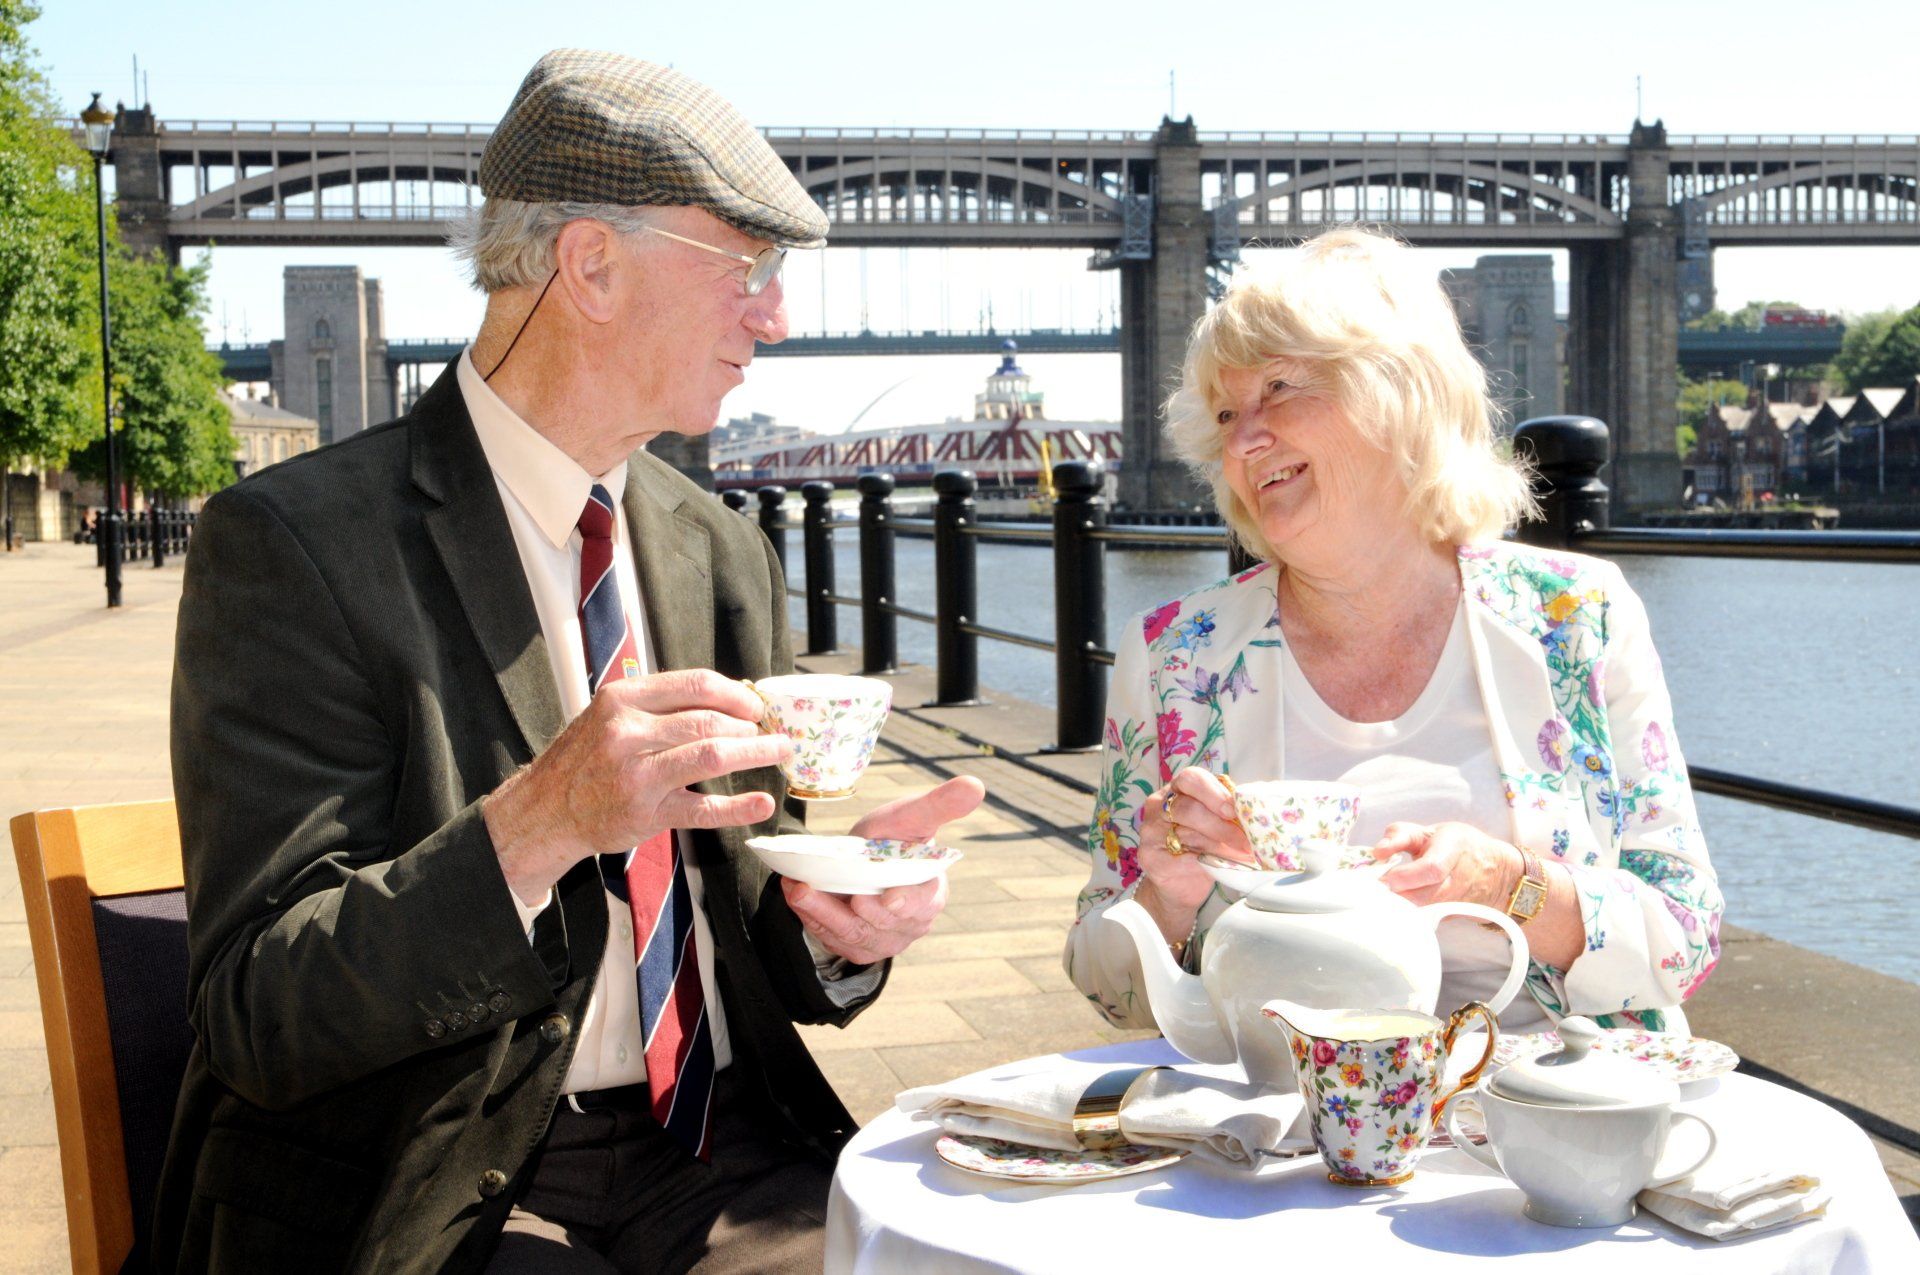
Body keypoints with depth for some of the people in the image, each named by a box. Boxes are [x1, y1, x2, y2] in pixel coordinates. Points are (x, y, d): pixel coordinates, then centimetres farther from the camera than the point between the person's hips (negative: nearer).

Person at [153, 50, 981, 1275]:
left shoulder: (728, 554, 10)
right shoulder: (291, 542, -10)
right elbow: (257, 1021, -15)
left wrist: (838, 920, -9)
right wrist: (540, 822, -30)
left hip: (719, 1160, 5)